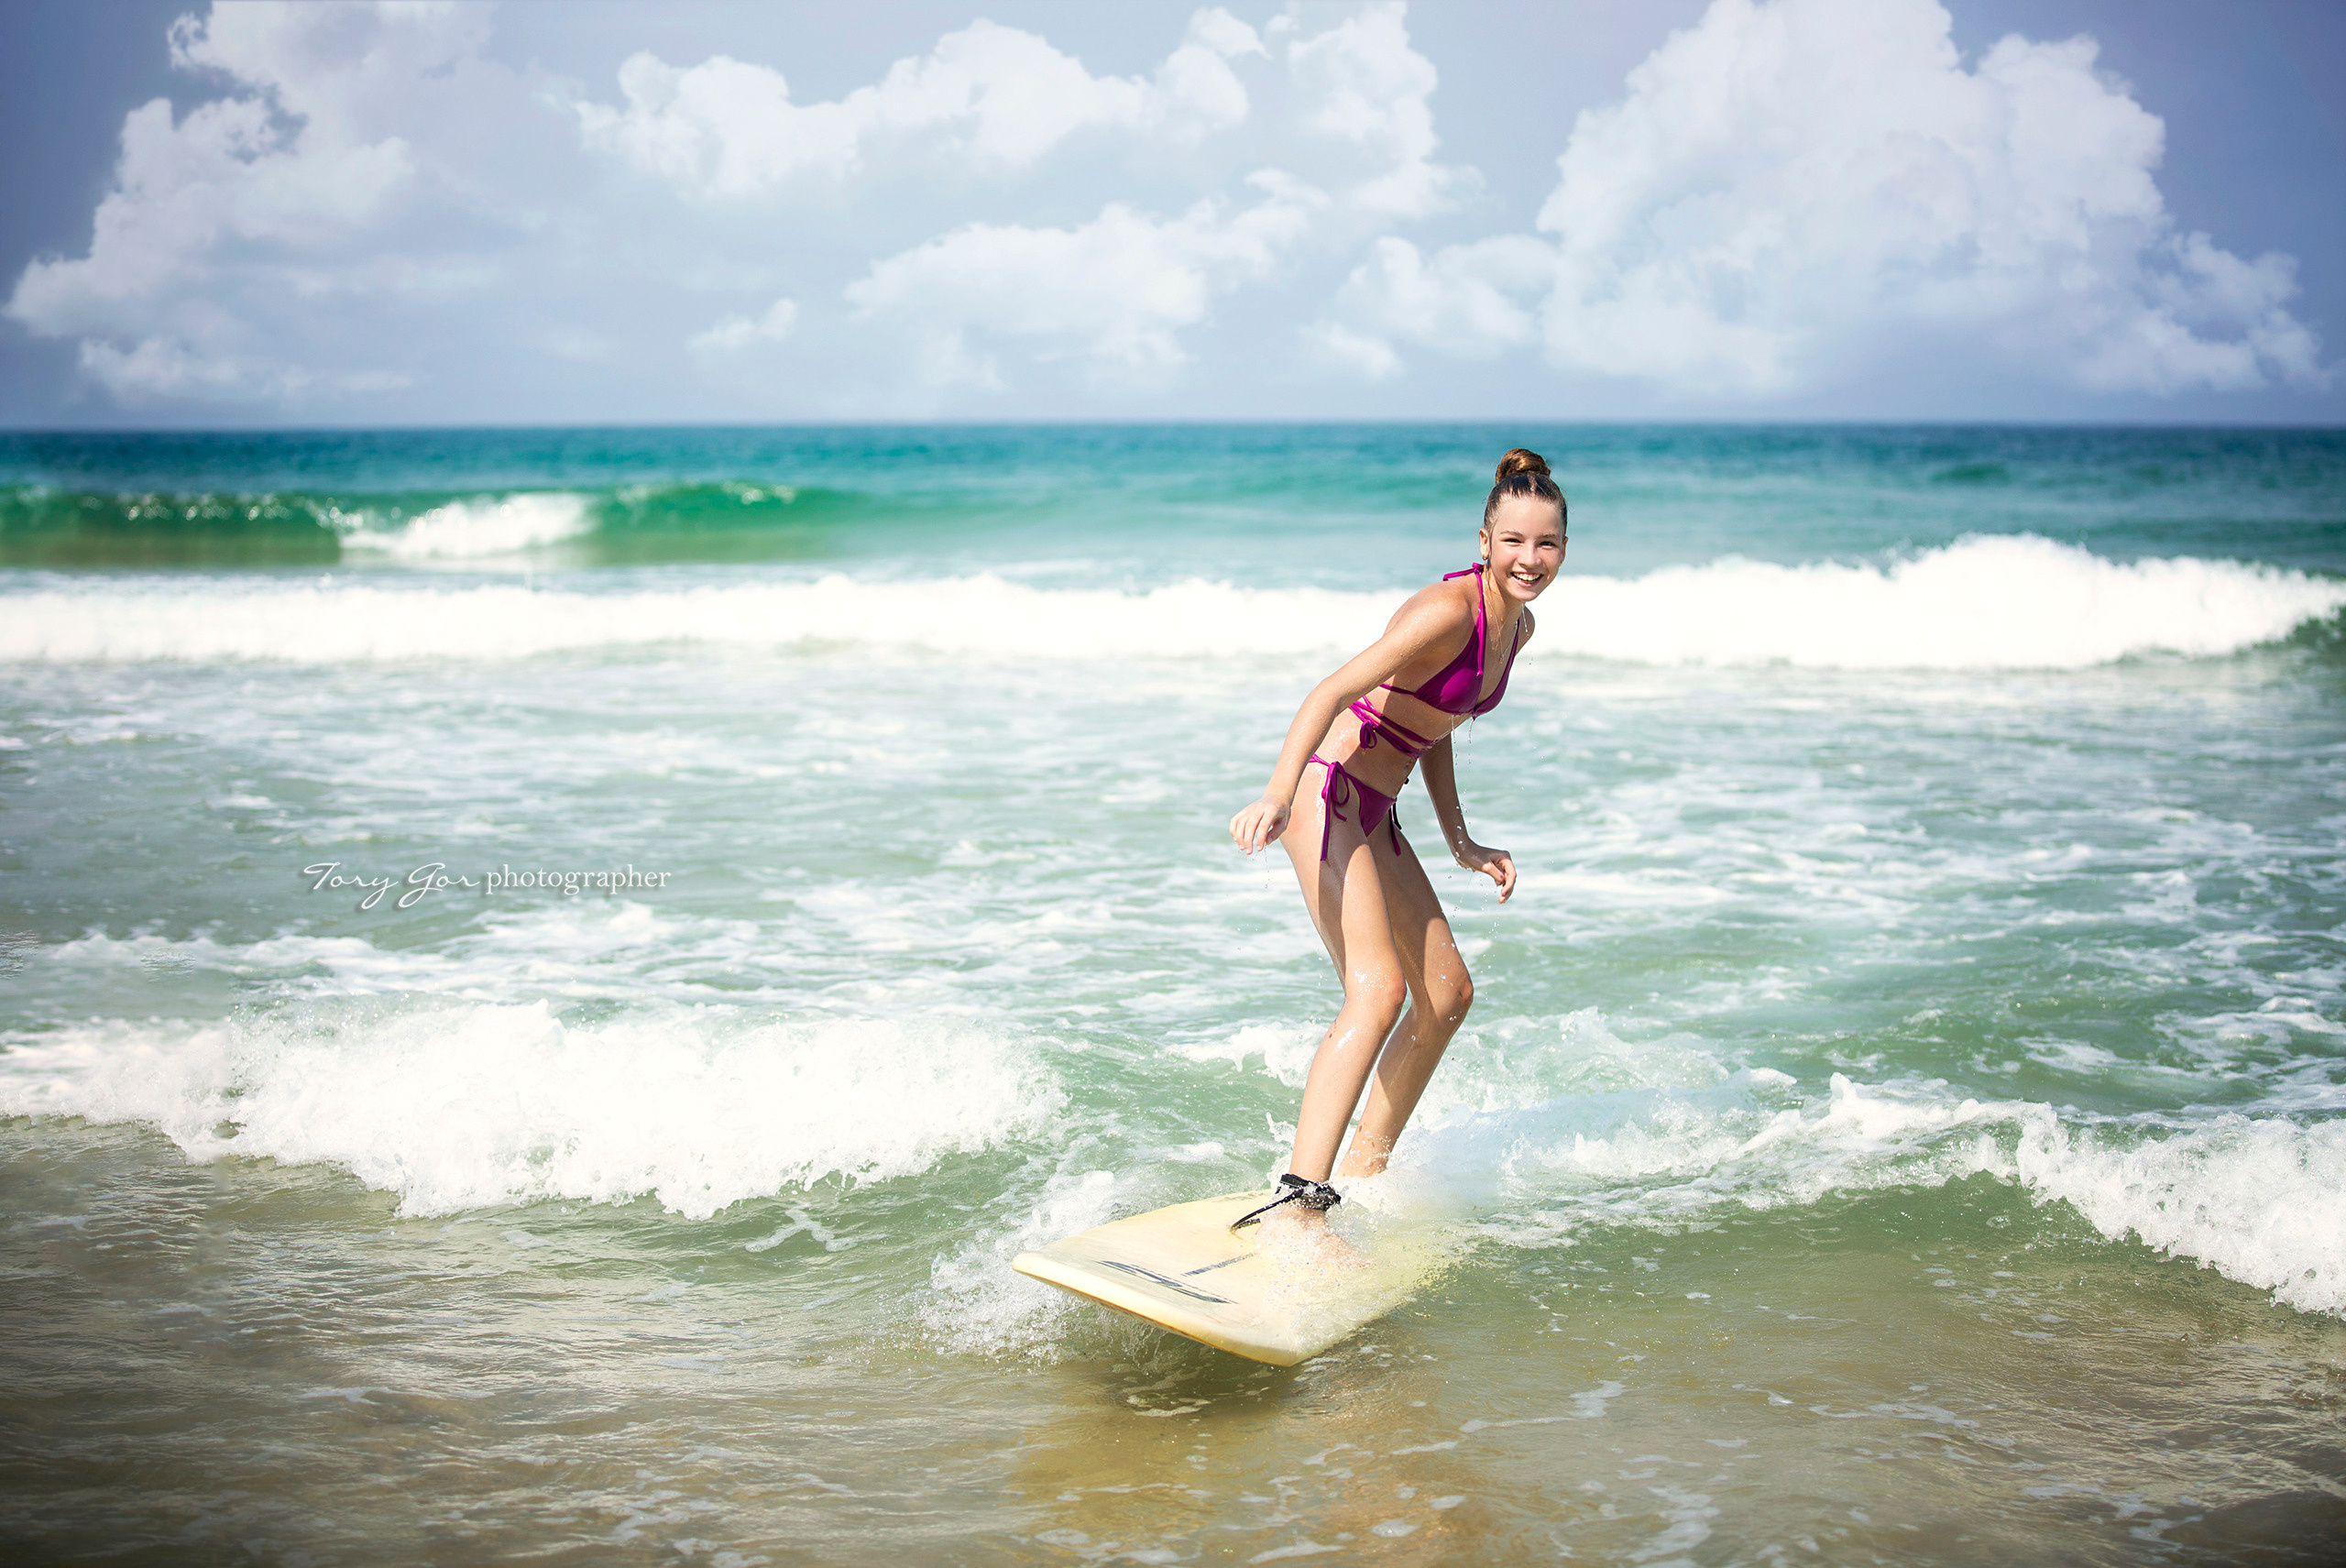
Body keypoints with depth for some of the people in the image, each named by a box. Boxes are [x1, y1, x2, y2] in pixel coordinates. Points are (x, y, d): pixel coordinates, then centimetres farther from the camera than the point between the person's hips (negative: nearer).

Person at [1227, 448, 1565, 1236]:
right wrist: (1278, 791, -44)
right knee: (1378, 988, -24)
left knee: (1448, 992, 14)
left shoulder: (1518, 626, 9)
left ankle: (1362, 1174, 23)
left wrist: (1461, 842, 14)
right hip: (1329, 789, -10)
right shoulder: (1449, 610, -19)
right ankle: (1299, 1199, -30)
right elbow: (1335, 689, -30)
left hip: (1375, 812, 10)